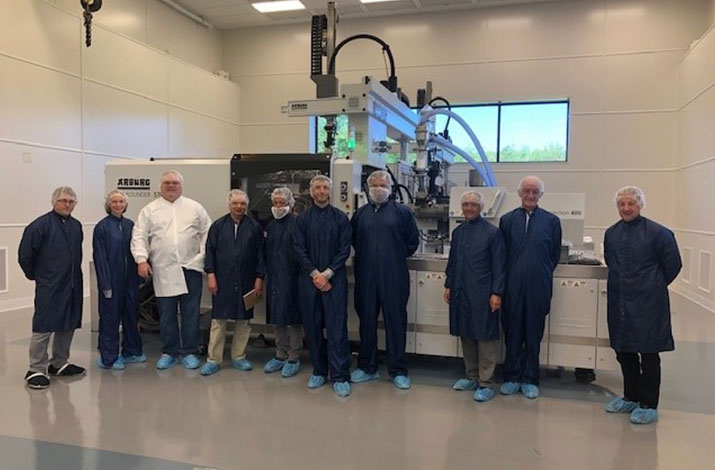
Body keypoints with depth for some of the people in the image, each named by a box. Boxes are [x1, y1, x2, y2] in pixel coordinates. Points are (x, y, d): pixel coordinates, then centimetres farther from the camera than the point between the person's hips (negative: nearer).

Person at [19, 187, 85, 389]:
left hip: (72, 286, 6)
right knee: (43, 327, -3)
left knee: (67, 326, 13)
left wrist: (74, 274, 15)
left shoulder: (76, 226, 9)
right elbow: (25, 254, -8)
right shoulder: (41, 225, -10)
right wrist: (35, 274, 2)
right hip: (49, 287, -6)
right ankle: (36, 370, 6)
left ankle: (59, 363, 27)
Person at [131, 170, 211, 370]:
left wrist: (204, 257, -3)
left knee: (191, 313, 4)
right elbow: (139, 237, 3)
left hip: (190, 268, 0)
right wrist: (141, 259, -10)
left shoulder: (195, 208, 9)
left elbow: (207, 234, 8)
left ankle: (189, 352, 16)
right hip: (163, 270, 0)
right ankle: (168, 352, 21)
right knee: (166, 314, 8)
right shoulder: (149, 210, 8)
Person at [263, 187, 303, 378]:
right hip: (275, 278, 6)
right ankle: (280, 355, 25)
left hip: (292, 278, -6)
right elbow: (267, 253, 15)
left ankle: (293, 358, 12)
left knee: (293, 318, 1)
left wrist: (300, 275, -14)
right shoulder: (271, 226, 12)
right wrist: (267, 273, 10)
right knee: (277, 318, 13)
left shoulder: (296, 224, -9)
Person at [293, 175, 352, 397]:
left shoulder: (340, 218, 4)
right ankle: (319, 371, 21)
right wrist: (314, 274, -9)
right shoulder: (302, 219, 7)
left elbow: (344, 249, -1)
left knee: (337, 328, -4)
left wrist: (327, 274, -9)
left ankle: (340, 377, 2)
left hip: (334, 279, -2)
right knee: (312, 327, 7)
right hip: (309, 279, 2)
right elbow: (299, 249, 1)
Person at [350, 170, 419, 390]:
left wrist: (398, 256, 9)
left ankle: (398, 371, 13)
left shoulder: (402, 212, 2)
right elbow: (354, 241, 20)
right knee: (367, 321, 10)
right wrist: (366, 257, 12)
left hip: (394, 278, -3)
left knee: (396, 321, 2)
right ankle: (367, 367, 24)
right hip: (365, 277, 3)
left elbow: (412, 240, 6)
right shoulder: (360, 213, 11)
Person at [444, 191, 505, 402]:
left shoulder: (492, 232, -5)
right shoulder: (457, 232, 12)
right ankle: (472, 377, 26)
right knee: (466, 335, 12)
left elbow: (499, 265, -7)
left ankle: (486, 383, 8)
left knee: (485, 338, 0)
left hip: (482, 295, -6)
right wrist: (448, 285, 14)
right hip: (460, 293, 6)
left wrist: (497, 293, -12)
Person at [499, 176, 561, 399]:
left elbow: (555, 254, 9)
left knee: (534, 334, 8)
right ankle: (512, 377, 19)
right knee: (512, 332, 7)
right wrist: (511, 274, 7)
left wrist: (543, 273, 8)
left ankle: (530, 380, 19)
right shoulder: (507, 220, 5)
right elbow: (501, 253, 9)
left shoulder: (551, 221, 3)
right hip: (512, 286, 1)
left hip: (538, 286, 0)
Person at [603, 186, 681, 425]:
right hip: (619, 303, 6)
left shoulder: (657, 233, -9)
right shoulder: (611, 233, 7)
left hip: (647, 304, -5)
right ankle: (630, 398, 30)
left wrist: (654, 286, 6)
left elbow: (673, 264, -2)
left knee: (648, 353, 2)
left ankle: (648, 405, 12)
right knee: (623, 351, 14)